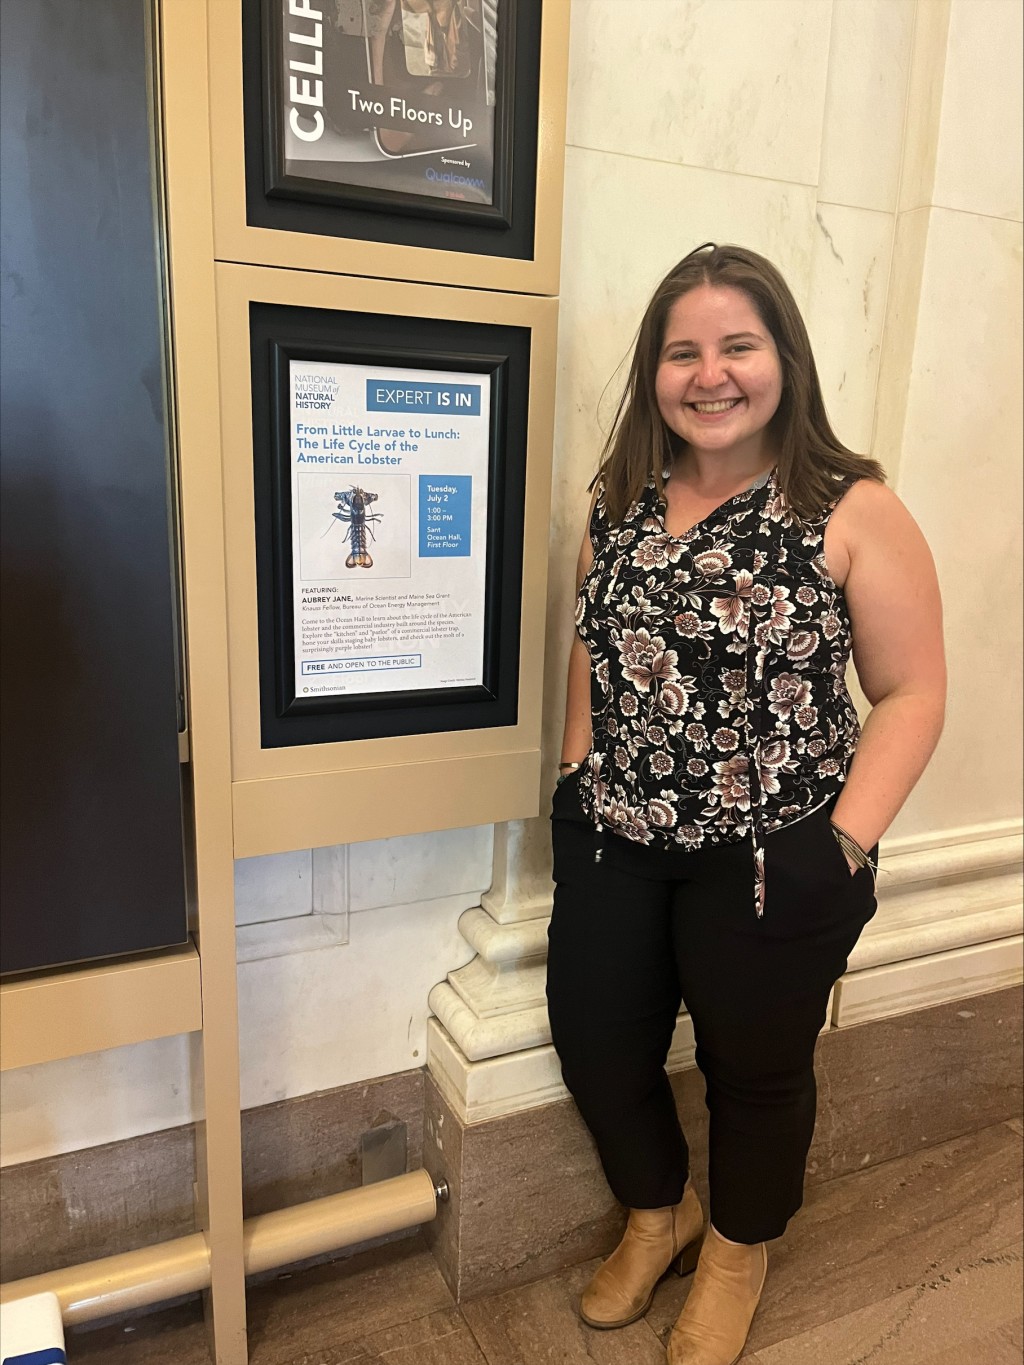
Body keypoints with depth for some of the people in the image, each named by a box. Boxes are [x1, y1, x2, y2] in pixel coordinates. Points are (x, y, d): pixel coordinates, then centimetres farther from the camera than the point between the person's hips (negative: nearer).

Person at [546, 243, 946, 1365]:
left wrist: (843, 845, -17)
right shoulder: (622, 502, 4)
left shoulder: (853, 512, -11)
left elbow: (911, 693, -10)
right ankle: (658, 1216, 48)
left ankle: (737, 1252, 49)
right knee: (594, 1044, 15)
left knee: (756, 1070, 16)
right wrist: (579, 780, 6)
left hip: (773, 861, -4)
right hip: (612, 844, 5)